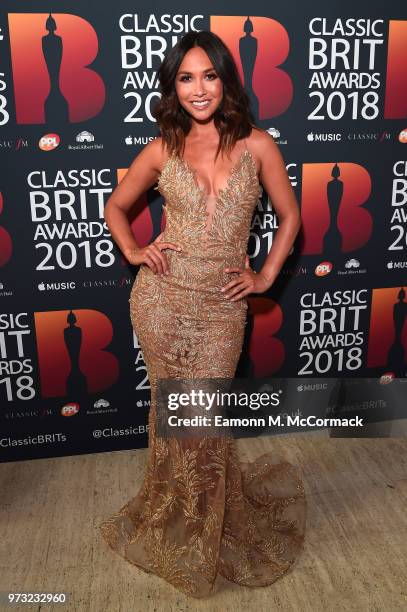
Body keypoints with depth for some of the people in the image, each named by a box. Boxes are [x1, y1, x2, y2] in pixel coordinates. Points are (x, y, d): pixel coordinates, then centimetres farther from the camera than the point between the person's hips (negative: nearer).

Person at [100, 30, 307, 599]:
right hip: (161, 300, 1)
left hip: (222, 306, -1)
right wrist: (133, 252, 0)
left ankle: (205, 534, 34)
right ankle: (174, 517, 39)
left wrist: (266, 276, 4)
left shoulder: (257, 145, 1)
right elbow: (116, 206, 16)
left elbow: (290, 216, 10)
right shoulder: (162, 149, 4)